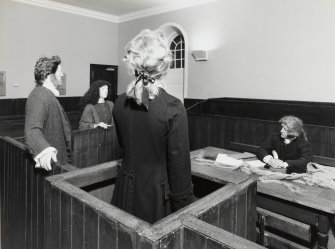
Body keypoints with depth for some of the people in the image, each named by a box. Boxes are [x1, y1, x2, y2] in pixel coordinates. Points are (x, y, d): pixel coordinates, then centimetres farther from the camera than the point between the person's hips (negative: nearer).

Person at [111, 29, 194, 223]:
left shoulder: (120, 103, -5)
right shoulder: (173, 108, -21)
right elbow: (180, 165, -16)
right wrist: (184, 206, -5)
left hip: (126, 193, 5)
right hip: (157, 197, -5)